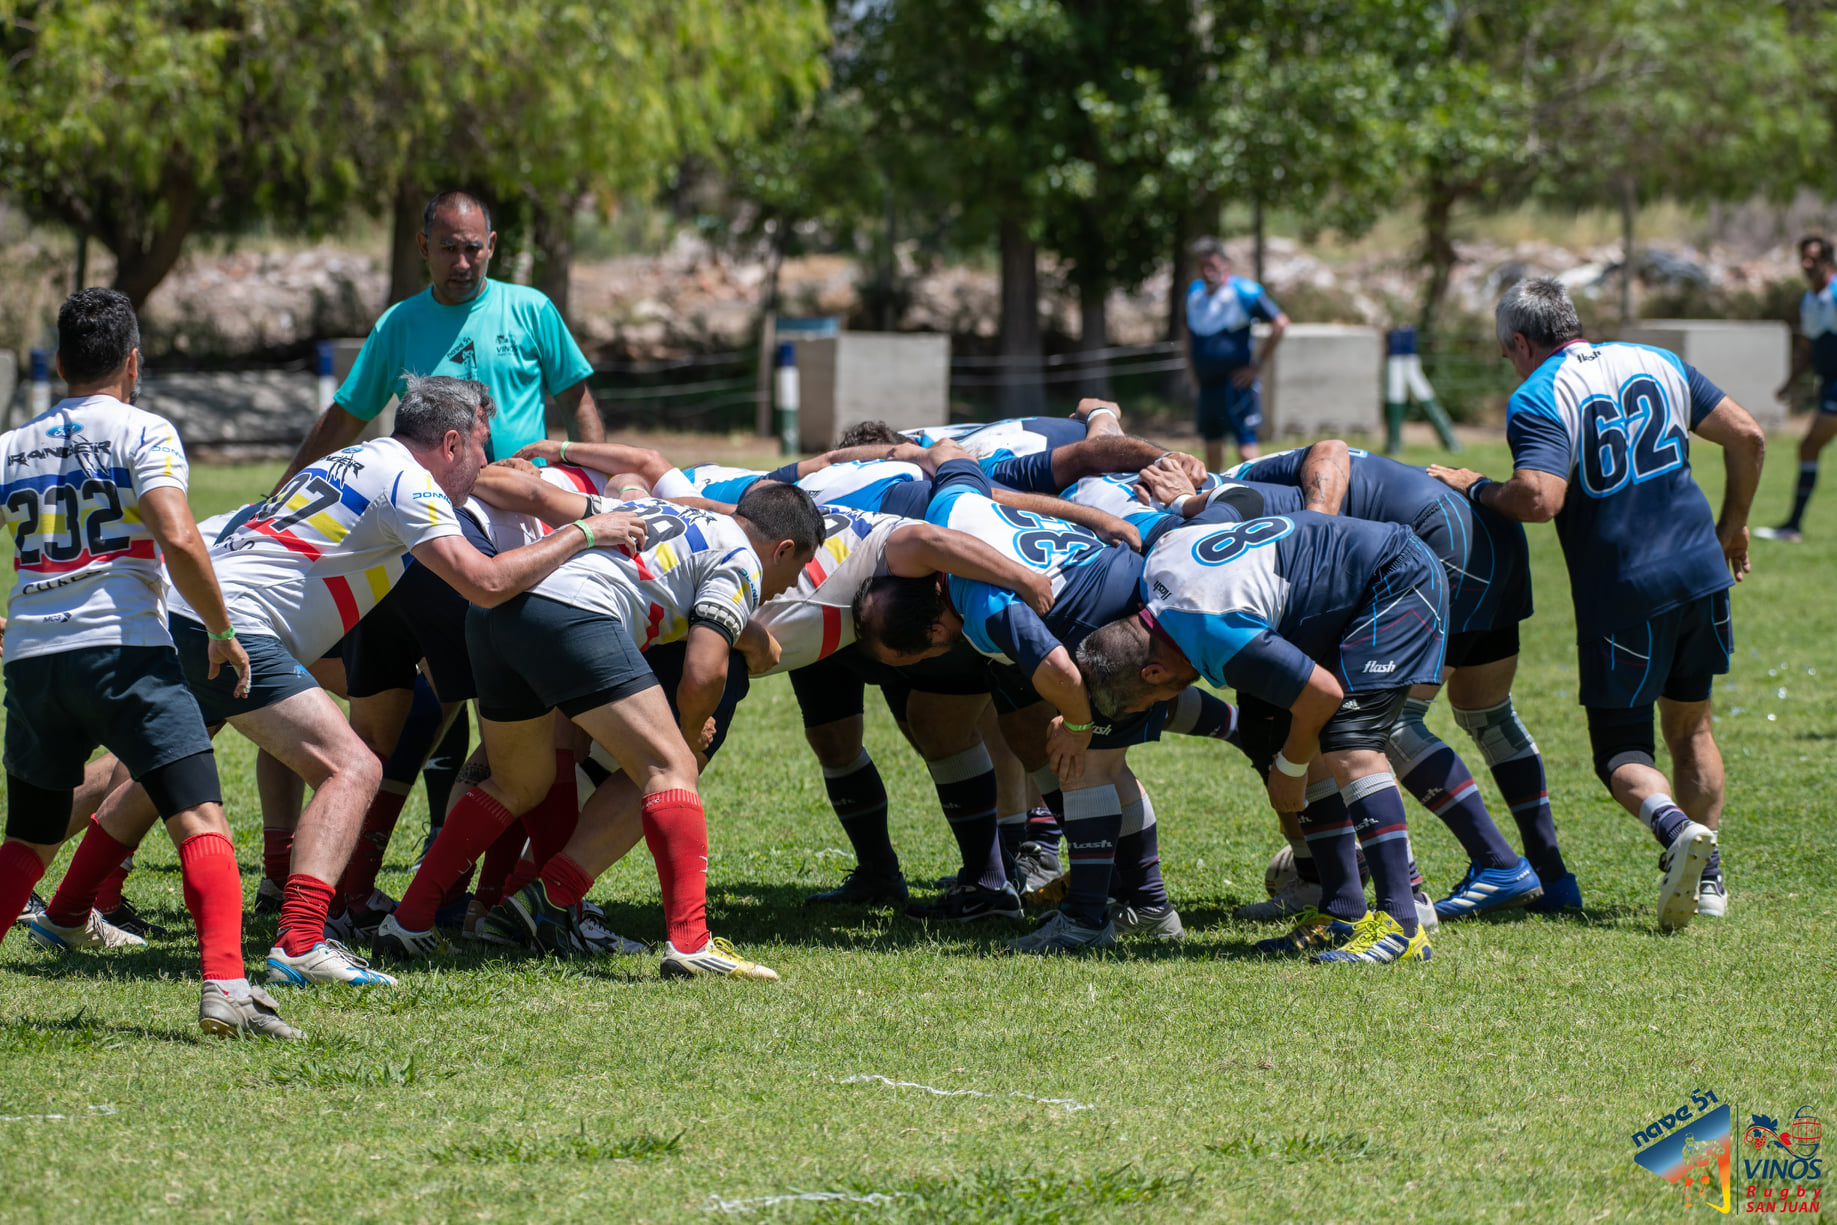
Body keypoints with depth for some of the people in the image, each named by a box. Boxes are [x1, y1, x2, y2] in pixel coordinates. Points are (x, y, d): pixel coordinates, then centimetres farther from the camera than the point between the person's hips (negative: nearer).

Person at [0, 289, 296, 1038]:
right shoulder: (141, 432, 0)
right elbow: (178, 539, -14)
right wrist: (221, 630, -2)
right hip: (122, 648, -5)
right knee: (201, 820, -10)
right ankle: (225, 987, -26)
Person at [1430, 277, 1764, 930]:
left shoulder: (1538, 399, -9)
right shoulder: (1657, 363, 10)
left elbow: (1540, 499, -25)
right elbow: (1747, 437, 10)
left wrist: (1477, 488, -6)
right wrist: (1732, 526, 23)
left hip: (1622, 594, -5)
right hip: (1701, 575, 5)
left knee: (1621, 750, 5)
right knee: (1689, 724, 22)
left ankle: (1677, 828, -24)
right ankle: (1707, 876, 19)